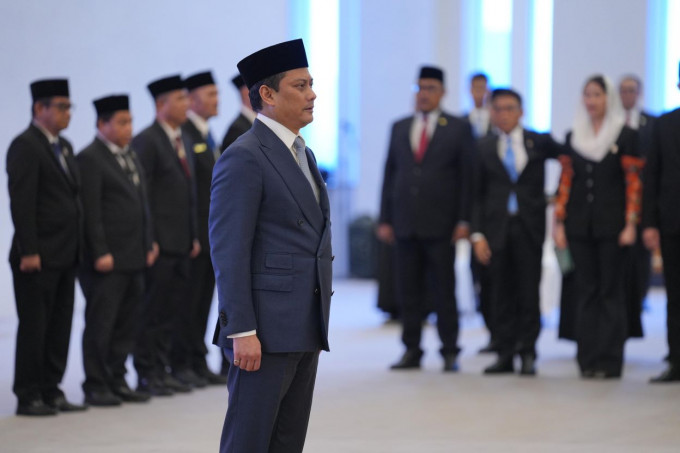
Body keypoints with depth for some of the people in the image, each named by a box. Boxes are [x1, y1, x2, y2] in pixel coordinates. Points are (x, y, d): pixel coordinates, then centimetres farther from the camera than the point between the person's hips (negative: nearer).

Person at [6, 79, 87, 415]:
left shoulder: (63, 146, 17)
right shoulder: (24, 146, -10)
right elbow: (21, 202, -15)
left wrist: (76, 247, 13)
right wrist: (29, 252, -20)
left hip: (65, 256, 8)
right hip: (38, 258, -8)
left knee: (59, 327, 10)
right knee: (33, 327, -3)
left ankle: (51, 391, 17)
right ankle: (28, 397, 3)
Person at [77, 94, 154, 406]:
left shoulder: (130, 157, 18)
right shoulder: (90, 159, -9)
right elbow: (91, 212, -14)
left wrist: (148, 246, 14)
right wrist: (100, 253, -17)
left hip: (134, 260, 8)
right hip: (106, 260, -8)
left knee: (126, 324, 10)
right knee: (100, 324, -2)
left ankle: (117, 381, 17)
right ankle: (96, 386, 4)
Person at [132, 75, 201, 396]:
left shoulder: (182, 141, 17)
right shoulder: (146, 142, -10)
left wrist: (194, 236, 16)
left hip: (180, 244, 8)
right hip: (159, 244, -8)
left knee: (172, 309, 10)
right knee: (151, 311, -3)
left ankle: (163, 371, 16)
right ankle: (146, 376, 2)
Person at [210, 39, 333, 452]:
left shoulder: (303, 155, 18)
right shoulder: (243, 158, -11)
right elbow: (229, 251, -16)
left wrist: (318, 324, 19)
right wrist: (242, 332, -21)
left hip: (306, 331, 9)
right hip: (265, 330, -9)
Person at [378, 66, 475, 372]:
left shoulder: (458, 129, 3)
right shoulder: (399, 128, 13)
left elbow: (467, 177, 1)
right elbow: (390, 174, 13)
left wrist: (463, 221, -7)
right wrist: (385, 219, 6)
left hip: (440, 225, -3)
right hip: (405, 224, 3)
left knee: (444, 291, -1)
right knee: (408, 291, 4)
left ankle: (450, 352, 6)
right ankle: (411, 351, 11)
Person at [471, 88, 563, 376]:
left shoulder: (540, 143, 4)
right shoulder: (484, 148, 7)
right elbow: (477, 195, 6)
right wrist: (477, 234, -1)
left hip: (530, 227, -1)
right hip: (497, 227, 1)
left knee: (529, 293, -1)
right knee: (501, 294, 2)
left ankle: (527, 353, 7)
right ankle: (505, 354, 8)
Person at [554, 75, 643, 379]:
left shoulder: (626, 136, -2)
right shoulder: (573, 136, 10)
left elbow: (634, 183, -5)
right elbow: (565, 181, 11)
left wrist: (630, 225, -12)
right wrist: (559, 223, 5)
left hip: (611, 225, -4)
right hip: (580, 225, 4)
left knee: (611, 291, -2)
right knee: (585, 291, 4)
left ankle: (609, 362, 0)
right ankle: (588, 360, 7)